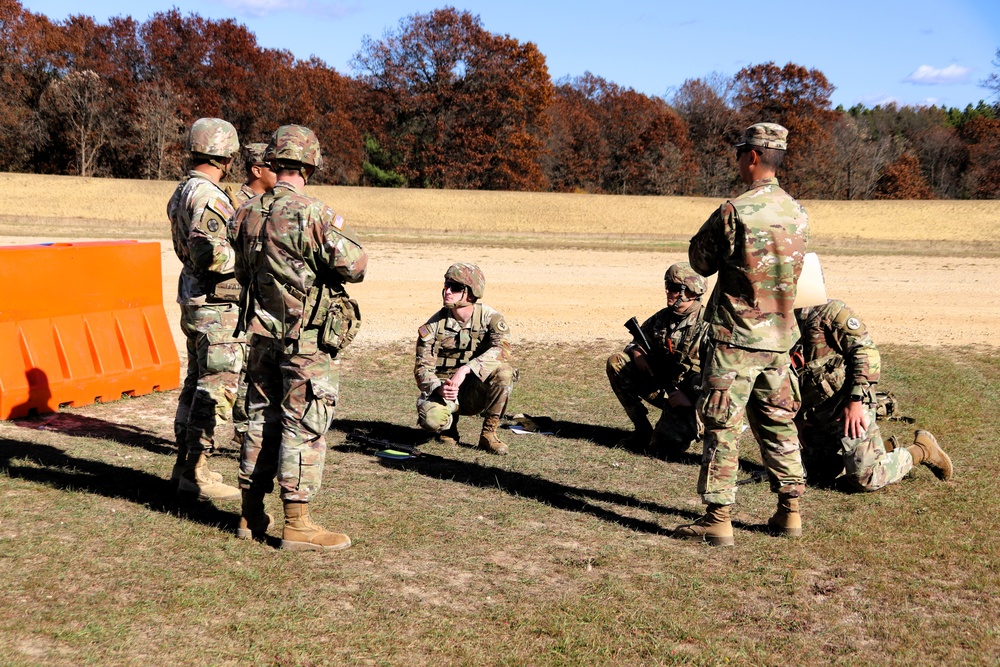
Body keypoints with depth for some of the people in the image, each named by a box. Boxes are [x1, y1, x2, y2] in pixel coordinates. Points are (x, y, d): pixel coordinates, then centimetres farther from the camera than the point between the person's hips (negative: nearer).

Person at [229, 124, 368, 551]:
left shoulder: (245, 213, 6)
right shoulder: (311, 213, -16)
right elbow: (354, 267, -16)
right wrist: (339, 232, 2)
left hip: (261, 334, 7)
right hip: (308, 339, -7)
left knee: (262, 421, 15)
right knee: (304, 427, -2)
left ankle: (251, 516, 22)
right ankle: (296, 524, 1)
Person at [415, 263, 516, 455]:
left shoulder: (491, 319, -11)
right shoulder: (434, 325, -6)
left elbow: (502, 349, -31)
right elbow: (422, 368, -8)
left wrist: (465, 369, -43)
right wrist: (439, 388, -31)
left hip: (476, 391, 0)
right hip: (442, 388, 0)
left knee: (503, 371, -31)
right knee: (432, 418, -33)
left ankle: (488, 434, -12)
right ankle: (449, 424, 7)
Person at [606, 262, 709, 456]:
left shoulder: (706, 325, -17)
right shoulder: (662, 317, 4)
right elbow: (635, 343, 15)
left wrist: (688, 397, -31)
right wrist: (636, 352, -10)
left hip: (689, 398, -6)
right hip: (662, 387, 6)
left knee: (663, 445, -25)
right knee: (616, 362, -9)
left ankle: (692, 426, 13)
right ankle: (642, 429, -3)